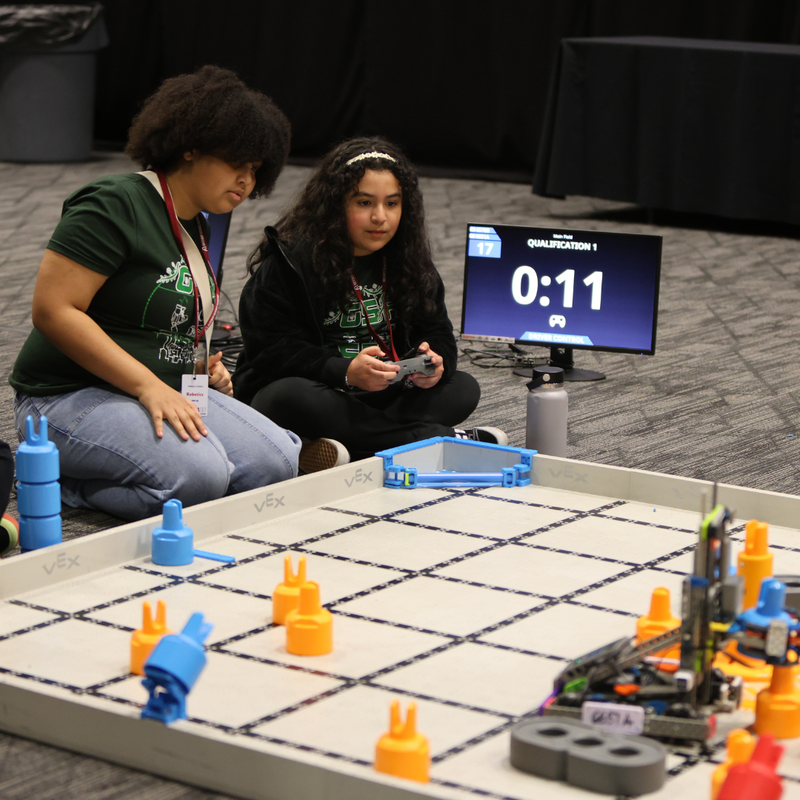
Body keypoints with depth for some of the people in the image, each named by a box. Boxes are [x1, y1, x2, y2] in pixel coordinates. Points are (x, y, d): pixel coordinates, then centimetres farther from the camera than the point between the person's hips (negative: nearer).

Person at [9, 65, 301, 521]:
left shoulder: (200, 227, 15)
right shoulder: (114, 206, -13)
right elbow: (53, 311, -22)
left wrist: (202, 365, 8)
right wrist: (148, 385, -24)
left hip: (165, 392, 9)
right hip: (72, 397, -9)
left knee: (278, 464, -12)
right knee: (200, 476, -32)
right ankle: (62, 480, -8)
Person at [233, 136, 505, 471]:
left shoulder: (409, 263, 6)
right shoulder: (290, 260, -12)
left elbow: (437, 331, 6)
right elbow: (271, 352, -17)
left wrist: (434, 363, -20)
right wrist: (345, 372, -32)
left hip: (378, 398, 5)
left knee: (463, 389, -11)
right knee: (288, 398, -38)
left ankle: (347, 450, -34)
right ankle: (444, 439, -33)